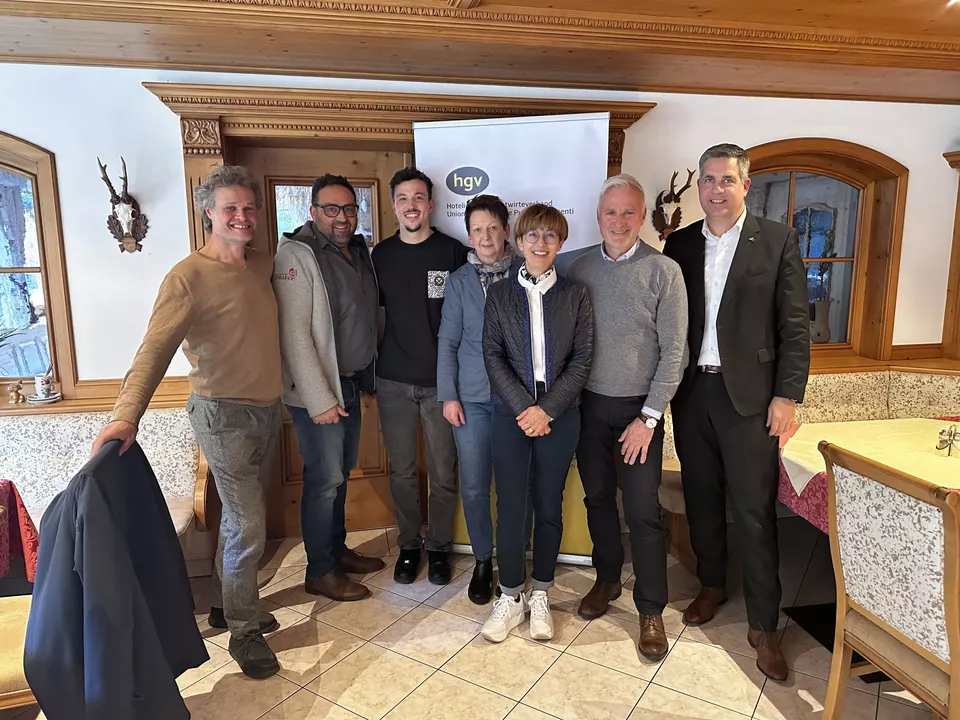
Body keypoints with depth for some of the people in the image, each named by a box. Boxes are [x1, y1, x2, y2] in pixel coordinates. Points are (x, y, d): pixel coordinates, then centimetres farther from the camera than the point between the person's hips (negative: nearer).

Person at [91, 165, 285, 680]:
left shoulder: (263, 265, 7)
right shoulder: (189, 276, -14)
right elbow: (156, 348, -23)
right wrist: (126, 414, -36)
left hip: (267, 408, 7)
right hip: (223, 413, -7)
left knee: (242, 517, 18)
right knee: (248, 525, -3)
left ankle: (227, 605, 37)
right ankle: (244, 631, 16)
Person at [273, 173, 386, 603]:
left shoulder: (359, 251, 9)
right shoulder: (298, 255, -15)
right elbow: (294, 334, -20)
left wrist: (367, 375, 11)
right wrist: (320, 400, -21)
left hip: (351, 384, 8)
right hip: (318, 391, -8)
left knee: (341, 473, 18)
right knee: (325, 480, 1)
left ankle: (338, 551, 35)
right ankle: (320, 573, 19)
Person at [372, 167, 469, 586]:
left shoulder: (453, 252, -3)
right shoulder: (381, 255, 5)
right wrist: (372, 367, 8)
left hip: (441, 380, -2)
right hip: (393, 382, 2)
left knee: (443, 472, 8)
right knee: (402, 471, 12)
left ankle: (439, 547, 27)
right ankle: (409, 545, 30)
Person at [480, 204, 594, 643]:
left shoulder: (575, 295, 5)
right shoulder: (499, 294, 5)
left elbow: (582, 359, -1)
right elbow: (493, 356, -1)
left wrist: (546, 409, -11)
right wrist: (523, 408, -11)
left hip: (559, 414, 0)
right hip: (511, 412, 0)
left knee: (549, 506, 9)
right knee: (510, 505, 3)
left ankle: (540, 595, 26)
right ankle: (510, 596, 20)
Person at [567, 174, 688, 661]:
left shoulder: (663, 272, -8)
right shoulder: (580, 268, 3)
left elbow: (673, 352, -9)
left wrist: (648, 417, -12)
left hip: (638, 408, -3)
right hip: (589, 404, 4)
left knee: (643, 511, 1)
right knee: (597, 498, 15)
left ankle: (651, 610, 18)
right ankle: (607, 579, 36)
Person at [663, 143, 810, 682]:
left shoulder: (778, 240, -1)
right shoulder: (681, 244, 8)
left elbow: (795, 324, -3)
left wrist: (788, 395, -8)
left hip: (749, 394, -3)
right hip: (691, 391, 4)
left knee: (754, 510, 1)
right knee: (702, 498, 15)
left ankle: (763, 625, 17)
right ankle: (713, 586, 36)